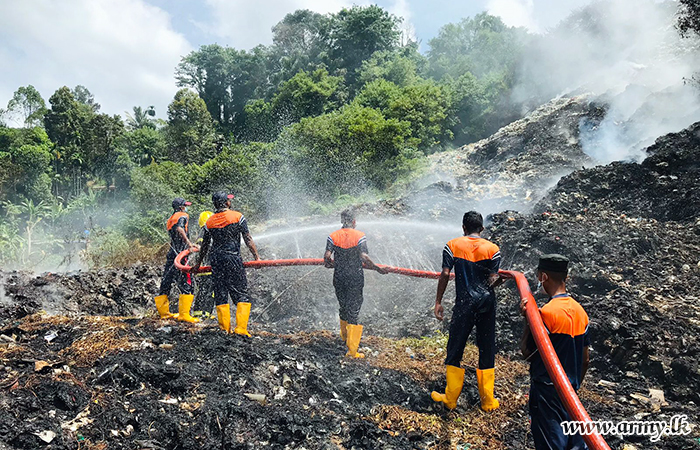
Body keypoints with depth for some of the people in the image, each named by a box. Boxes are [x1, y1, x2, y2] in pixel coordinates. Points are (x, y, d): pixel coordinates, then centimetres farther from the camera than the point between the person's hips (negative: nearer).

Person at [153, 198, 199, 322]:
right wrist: (189, 243, -31)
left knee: (166, 283, 13)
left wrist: (189, 245, 24)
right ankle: (183, 314, -10)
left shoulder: (170, 219, 22)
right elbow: (179, 229, -24)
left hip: (171, 254, 9)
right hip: (179, 255, -9)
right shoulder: (183, 215, -3)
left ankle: (164, 312, 22)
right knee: (186, 284, -8)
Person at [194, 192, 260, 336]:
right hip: (233, 259, -4)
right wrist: (257, 256, -3)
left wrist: (199, 262, 27)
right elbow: (248, 239, -6)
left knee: (220, 294, 9)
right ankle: (241, 328, -6)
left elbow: (205, 245, 16)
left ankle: (225, 328, 9)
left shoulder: (209, 221, 9)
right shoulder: (237, 216, -2)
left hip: (215, 260, 4)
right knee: (241, 293, 0)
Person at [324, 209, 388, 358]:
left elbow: (327, 256, -10)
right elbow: (365, 258, -18)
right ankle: (352, 350, 2)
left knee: (343, 307, 21)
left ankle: (345, 336, 43)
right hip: (355, 278, -3)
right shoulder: (359, 236, -9)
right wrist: (377, 268, -7)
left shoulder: (333, 236, -1)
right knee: (353, 309, 1)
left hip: (339, 277, 3)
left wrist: (330, 264, 11)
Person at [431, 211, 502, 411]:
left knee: (455, 350, 9)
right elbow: (493, 280, -7)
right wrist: (504, 278, 15)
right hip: (487, 303, 2)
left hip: (464, 304, -1)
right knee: (487, 351, 12)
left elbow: (445, 274, -8)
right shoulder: (493, 248, 1)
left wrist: (438, 302, -2)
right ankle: (488, 401, 22)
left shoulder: (452, 245, -1)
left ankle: (451, 399, 18)